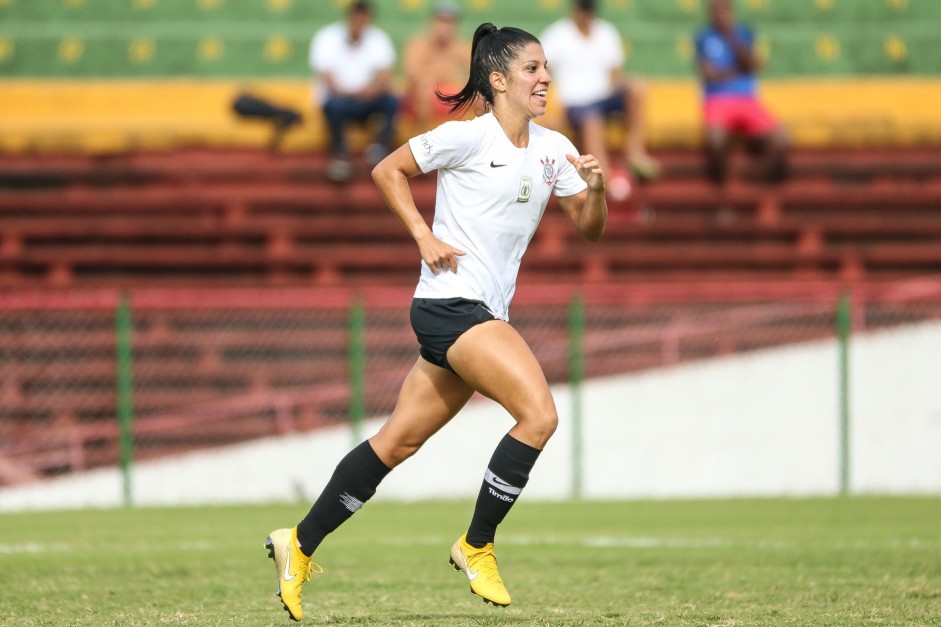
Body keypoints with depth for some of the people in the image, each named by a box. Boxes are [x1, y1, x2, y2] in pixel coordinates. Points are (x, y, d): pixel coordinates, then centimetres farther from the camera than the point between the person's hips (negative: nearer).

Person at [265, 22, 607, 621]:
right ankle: (476, 546, -7)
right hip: (450, 303, -7)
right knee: (540, 414, -19)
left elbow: (590, 228, 13)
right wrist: (425, 237, -9)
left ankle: (302, 544, 18)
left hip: (486, 315, 7)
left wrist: (595, 188, -7)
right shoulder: (467, 137, -9)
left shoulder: (552, 148, 11)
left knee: (400, 440, 10)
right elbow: (387, 171, -1)